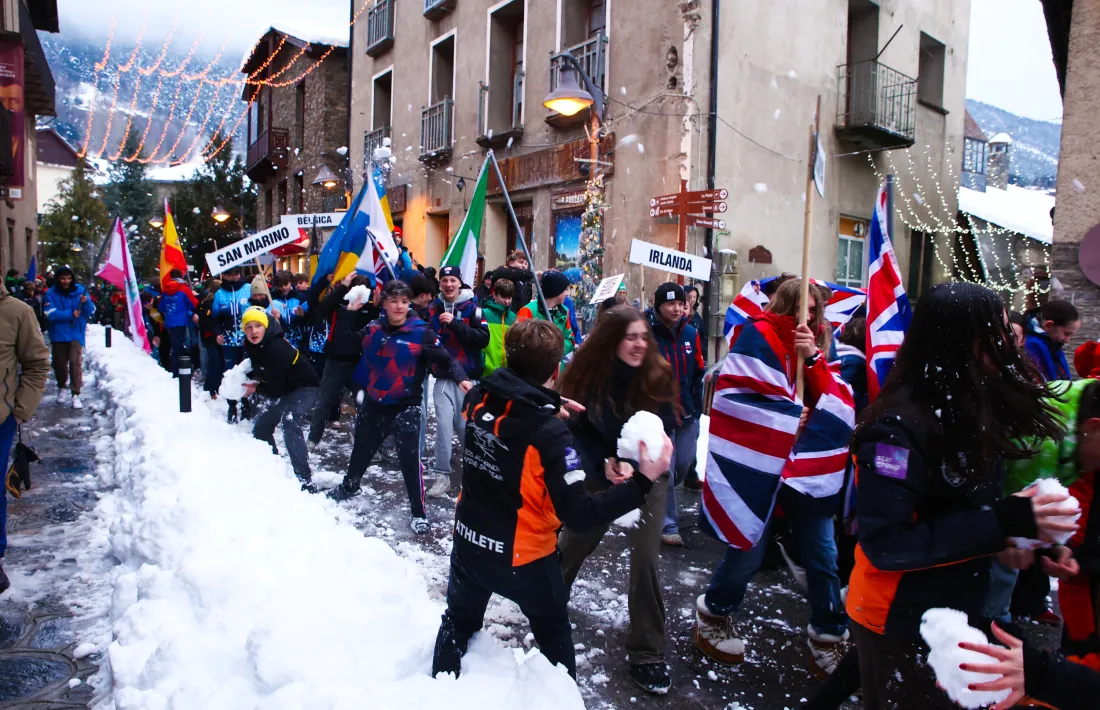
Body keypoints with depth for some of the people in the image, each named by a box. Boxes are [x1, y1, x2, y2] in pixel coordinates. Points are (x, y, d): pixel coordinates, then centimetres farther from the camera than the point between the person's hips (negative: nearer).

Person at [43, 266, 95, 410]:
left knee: (76, 363, -12)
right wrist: (70, 314, -23)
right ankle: (61, 387, 39)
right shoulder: (51, 293, -5)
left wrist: (86, 302, -23)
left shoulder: (80, 291, -2)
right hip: (58, 335, 1)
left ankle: (76, 395, -11)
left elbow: (91, 312, -4)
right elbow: (51, 314, -14)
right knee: (59, 363, 14)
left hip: (76, 334, -1)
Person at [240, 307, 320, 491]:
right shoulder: (252, 346, -5)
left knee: (290, 423, -31)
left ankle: (305, 482, -34)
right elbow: (259, 370, 15)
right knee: (260, 427, 16)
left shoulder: (277, 348, -31)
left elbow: (276, 389, -26)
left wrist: (256, 389, -8)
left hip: (304, 387, -10)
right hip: (284, 389, 10)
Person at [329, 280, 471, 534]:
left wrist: (461, 378, -30)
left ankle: (419, 513, 0)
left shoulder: (421, 332, -13)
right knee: (361, 449, 24)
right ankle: (348, 487, 52)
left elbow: (446, 359, -15)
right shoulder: (372, 329, 0)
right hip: (373, 404, 5)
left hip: (406, 406, -5)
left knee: (410, 457, -13)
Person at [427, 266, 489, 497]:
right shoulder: (433, 308, 7)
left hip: (468, 376, -2)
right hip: (443, 377, 2)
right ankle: (442, 474, 4)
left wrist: (455, 324, -22)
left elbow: (483, 338, -15)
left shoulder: (472, 307, -3)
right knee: (444, 425, -4)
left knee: (466, 425, 4)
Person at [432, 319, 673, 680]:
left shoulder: (478, 398, -13)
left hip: (469, 542, 5)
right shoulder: (549, 433, -29)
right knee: (553, 632, 24)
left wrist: (548, 411, 6)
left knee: (459, 621, 30)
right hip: (524, 556, -4)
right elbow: (580, 516, -30)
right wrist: (643, 481, -31)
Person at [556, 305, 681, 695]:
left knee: (644, 560, -6)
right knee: (572, 545, 14)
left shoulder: (658, 376, -19)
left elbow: (664, 431, -14)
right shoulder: (587, 373, -16)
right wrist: (602, 462, -24)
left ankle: (647, 652, 11)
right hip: (599, 475, 1)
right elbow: (578, 429, -8)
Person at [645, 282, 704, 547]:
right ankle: (668, 525, 13)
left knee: (684, 465, 15)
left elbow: (699, 372, 11)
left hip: (688, 414, 6)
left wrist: (696, 405, 6)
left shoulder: (691, 334, 2)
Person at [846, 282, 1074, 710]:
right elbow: (886, 543, -28)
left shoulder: (971, 408, 0)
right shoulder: (900, 426, -25)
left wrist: (1017, 520, -8)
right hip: (900, 623, -8)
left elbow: (966, 505, 10)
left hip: (955, 611, 8)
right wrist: (1002, 522, -27)